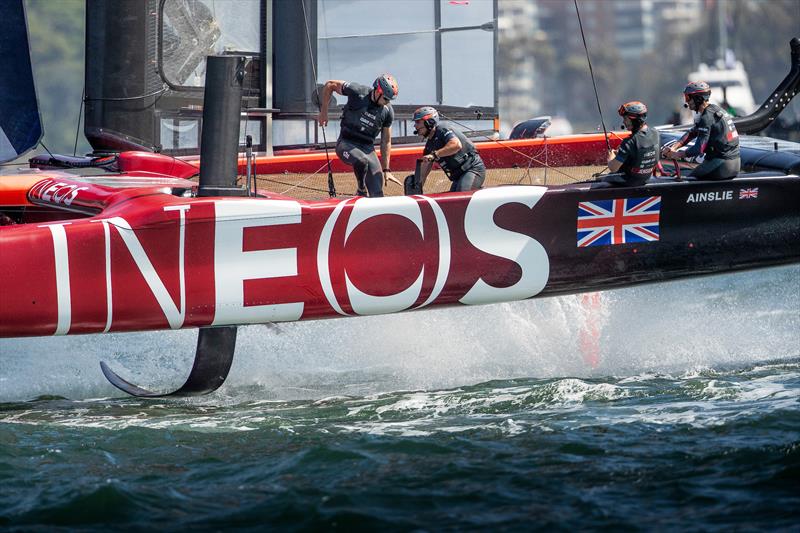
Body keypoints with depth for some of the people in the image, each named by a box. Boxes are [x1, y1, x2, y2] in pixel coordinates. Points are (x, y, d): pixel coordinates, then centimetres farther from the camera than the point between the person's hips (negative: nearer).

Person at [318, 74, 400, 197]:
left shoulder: (388, 112, -2)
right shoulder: (358, 92, -15)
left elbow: (386, 141, 8)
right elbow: (330, 85, -1)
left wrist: (386, 170, 8)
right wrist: (323, 111, 2)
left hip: (368, 147, 4)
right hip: (346, 144, -4)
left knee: (377, 195, -6)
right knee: (362, 160, -38)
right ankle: (361, 191, -15)